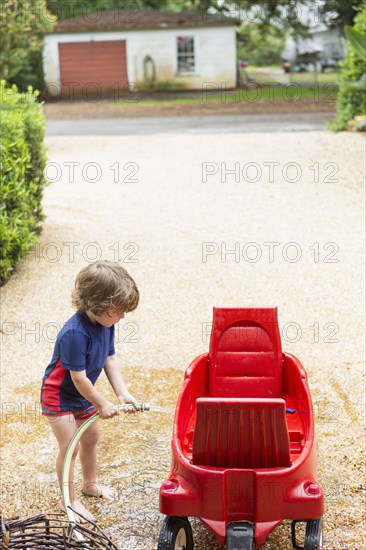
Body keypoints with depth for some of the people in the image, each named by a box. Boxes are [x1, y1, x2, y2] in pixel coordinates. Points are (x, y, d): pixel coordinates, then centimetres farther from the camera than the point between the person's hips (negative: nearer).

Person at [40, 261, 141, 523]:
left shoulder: (105, 323, -10)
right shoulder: (75, 333, -36)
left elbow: (110, 359, -2)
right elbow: (78, 378, -30)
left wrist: (123, 393, -11)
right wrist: (103, 404, -19)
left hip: (83, 395, 9)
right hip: (59, 396, -9)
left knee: (91, 437, 21)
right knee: (69, 447, -4)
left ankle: (90, 484, 42)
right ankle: (68, 500, 14)